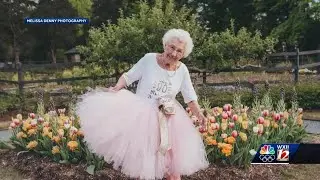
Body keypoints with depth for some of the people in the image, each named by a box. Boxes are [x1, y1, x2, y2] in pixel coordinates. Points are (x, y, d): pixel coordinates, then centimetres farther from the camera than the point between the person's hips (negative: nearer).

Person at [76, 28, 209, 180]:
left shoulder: (182, 70, -5)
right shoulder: (149, 59, -13)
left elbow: (190, 97, 3)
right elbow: (128, 76, -7)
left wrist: (199, 114, -7)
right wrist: (117, 87, -23)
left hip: (167, 119, 3)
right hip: (141, 114, -2)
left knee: (173, 161, 11)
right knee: (142, 159, 8)